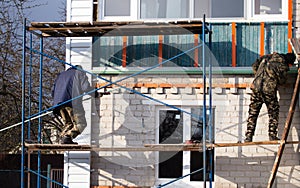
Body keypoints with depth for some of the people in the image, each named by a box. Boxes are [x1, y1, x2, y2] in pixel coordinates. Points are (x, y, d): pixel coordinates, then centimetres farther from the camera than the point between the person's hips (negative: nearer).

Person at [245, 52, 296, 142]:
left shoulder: (267, 57, 13)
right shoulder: (283, 66, -2)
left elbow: (254, 66, 18)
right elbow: (282, 81, 5)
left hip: (256, 87, 4)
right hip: (269, 90, -4)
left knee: (253, 113, 10)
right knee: (273, 113, 14)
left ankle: (248, 137, 7)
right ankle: (272, 136, 10)